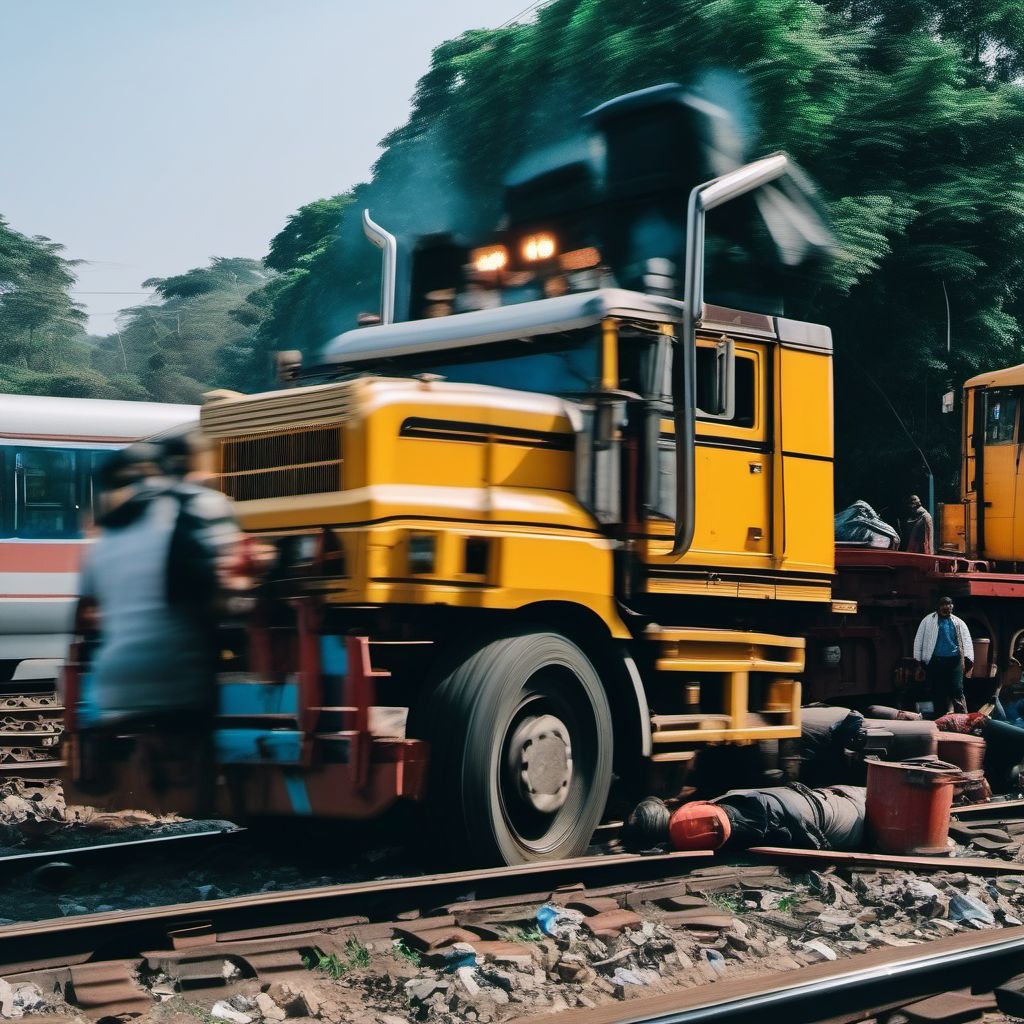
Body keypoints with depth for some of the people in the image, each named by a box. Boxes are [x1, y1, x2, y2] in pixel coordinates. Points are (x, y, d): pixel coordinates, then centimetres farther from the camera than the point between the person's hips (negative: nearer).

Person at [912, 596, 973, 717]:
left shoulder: (959, 623, 17)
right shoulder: (928, 621, 12)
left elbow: (966, 641, 10)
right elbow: (919, 641, 12)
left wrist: (966, 661, -5)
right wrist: (919, 664, 7)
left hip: (954, 661, 0)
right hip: (935, 661, 0)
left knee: (957, 691, -11)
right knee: (937, 694, 0)